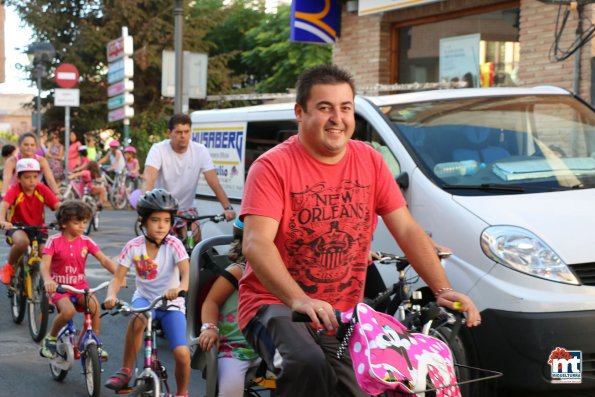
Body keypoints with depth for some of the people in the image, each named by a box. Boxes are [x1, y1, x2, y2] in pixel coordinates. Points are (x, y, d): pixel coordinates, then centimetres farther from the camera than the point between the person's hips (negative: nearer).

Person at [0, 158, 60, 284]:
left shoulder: (42, 189, -10)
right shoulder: (15, 190, -17)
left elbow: (57, 205, -20)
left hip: (38, 228, 3)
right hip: (17, 227, -3)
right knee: (22, 242, -36)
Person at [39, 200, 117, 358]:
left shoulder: (86, 241, -1)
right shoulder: (54, 241, -10)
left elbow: (104, 260, -8)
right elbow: (45, 264, -20)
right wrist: (47, 280, -42)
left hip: (80, 285, 3)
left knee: (95, 306, -25)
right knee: (68, 311, -31)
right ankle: (50, 338, -2)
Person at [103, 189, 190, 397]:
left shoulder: (173, 245, -13)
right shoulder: (134, 246, -8)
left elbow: (186, 273, -26)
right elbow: (118, 277, -8)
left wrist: (180, 288, -50)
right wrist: (111, 295, -30)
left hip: (171, 303, -1)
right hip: (144, 298, 1)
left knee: (182, 353, -20)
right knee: (138, 319, -38)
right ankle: (125, 371, -19)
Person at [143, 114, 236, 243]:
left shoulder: (200, 151, -11)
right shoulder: (158, 150, -17)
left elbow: (214, 182, -16)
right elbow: (149, 179, -31)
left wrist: (228, 207, -29)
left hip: (187, 209, 2)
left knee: (195, 241, -15)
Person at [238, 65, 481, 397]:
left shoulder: (370, 162, 4)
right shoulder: (273, 166, -11)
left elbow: (408, 230, 2)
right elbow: (256, 244, -23)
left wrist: (443, 290, -12)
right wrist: (299, 300, -39)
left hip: (343, 316, 6)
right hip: (276, 305, -5)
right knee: (308, 366, -34)